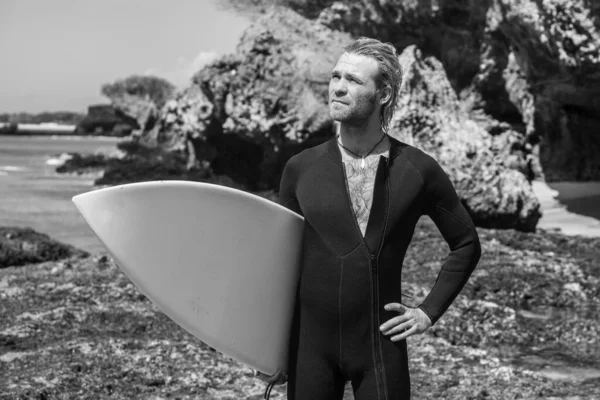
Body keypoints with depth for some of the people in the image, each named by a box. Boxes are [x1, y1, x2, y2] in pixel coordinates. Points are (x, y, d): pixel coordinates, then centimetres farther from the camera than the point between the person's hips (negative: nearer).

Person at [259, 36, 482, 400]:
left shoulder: (419, 171, -3)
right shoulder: (301, 169, 0)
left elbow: (466, 244, 9)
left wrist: (430, 311, 1)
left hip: (381, 343, -1)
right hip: (310, 342, 1)